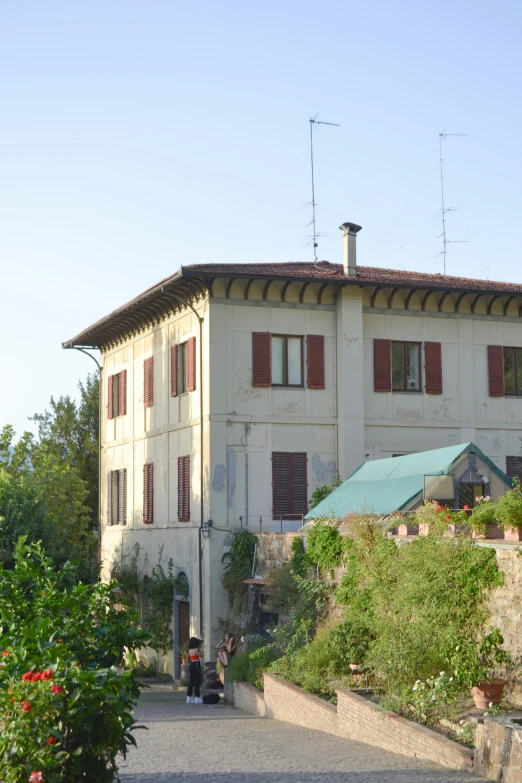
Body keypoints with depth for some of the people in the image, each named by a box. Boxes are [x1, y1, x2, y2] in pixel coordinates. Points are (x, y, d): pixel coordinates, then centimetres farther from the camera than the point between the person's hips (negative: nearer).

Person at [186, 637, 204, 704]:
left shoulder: (190, 650, 10)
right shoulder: (195, 650, -16)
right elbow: (201, 655, -9)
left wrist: (198, 649, 12)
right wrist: (199, 648, -2)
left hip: (191, 665, 9)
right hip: (196, 665, -9)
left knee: (191, 682, 12)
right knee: (197, 682, -4)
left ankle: (189, 697, 15)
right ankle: (197, 697, -3)